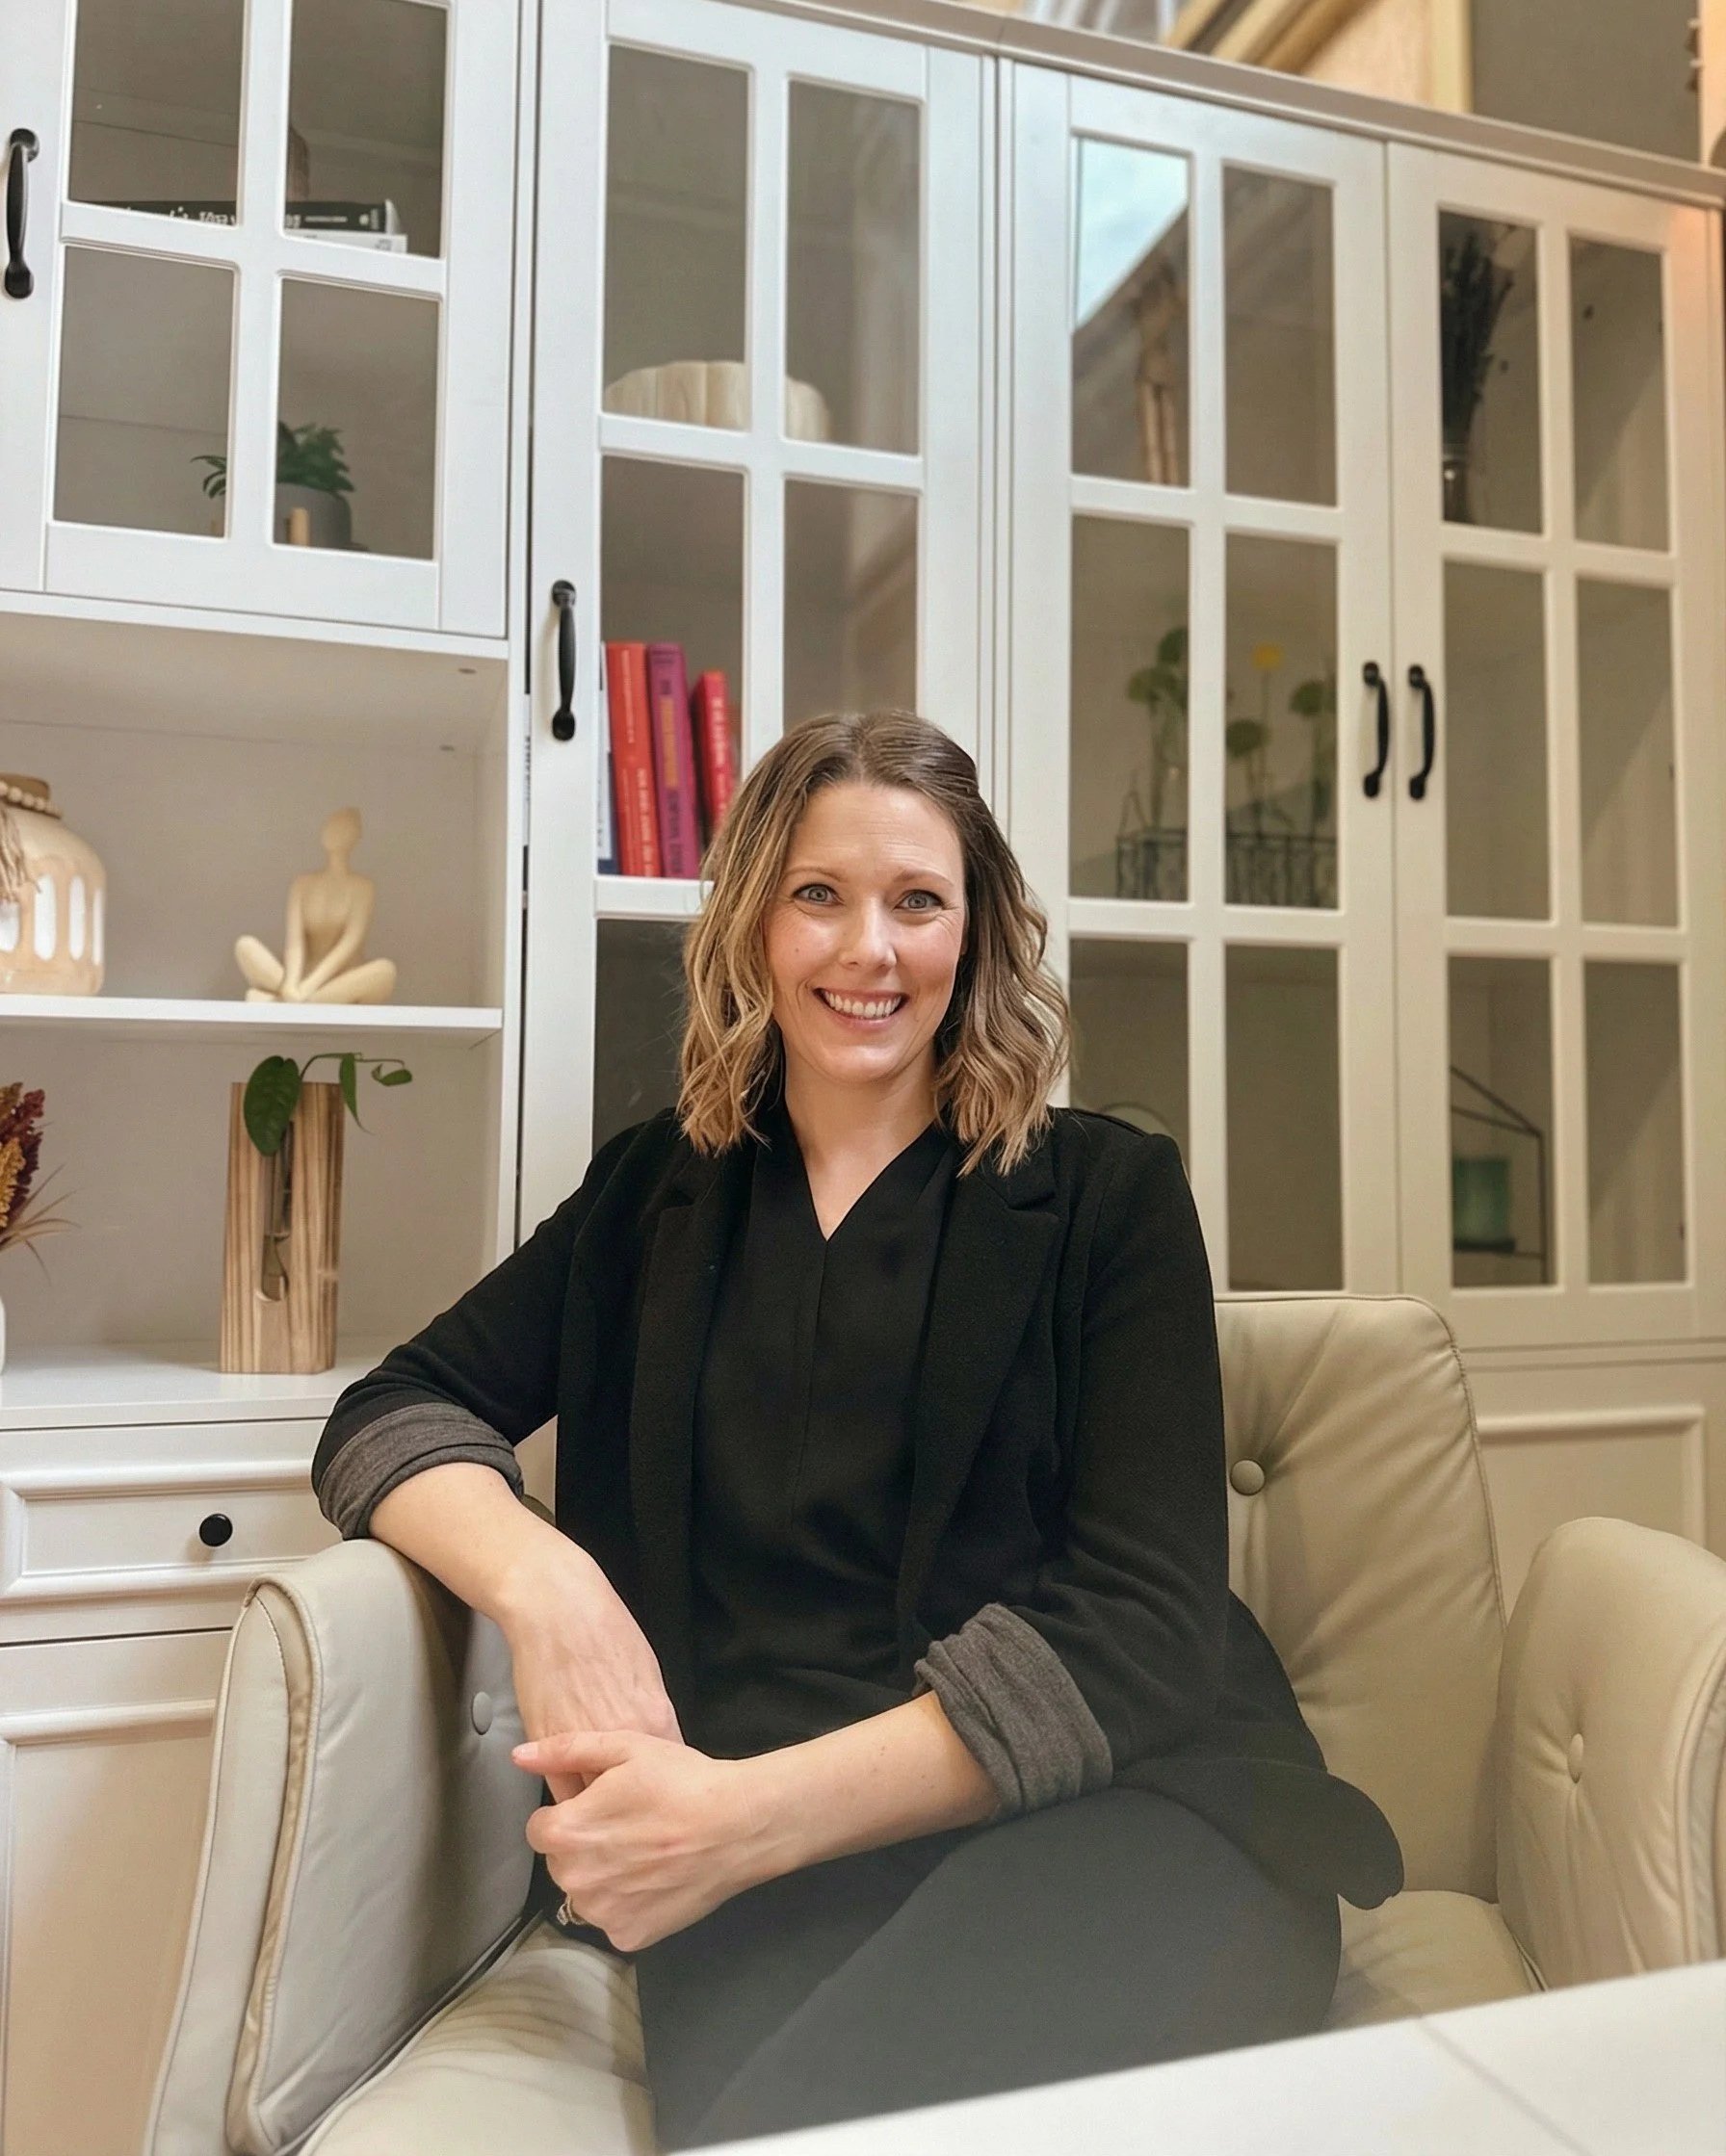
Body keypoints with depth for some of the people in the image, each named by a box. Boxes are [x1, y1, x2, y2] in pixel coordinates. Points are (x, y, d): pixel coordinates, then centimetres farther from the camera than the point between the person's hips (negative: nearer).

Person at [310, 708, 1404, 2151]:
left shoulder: (1110, 1194, 4)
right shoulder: (656, 1192, 15)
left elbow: (1140, 1626, -4)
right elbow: (390, 1414, 11)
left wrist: (754, 1813, -16)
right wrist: (541, 1581, -12)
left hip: (1113, 1813, -1)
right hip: (755, 1869, 1)